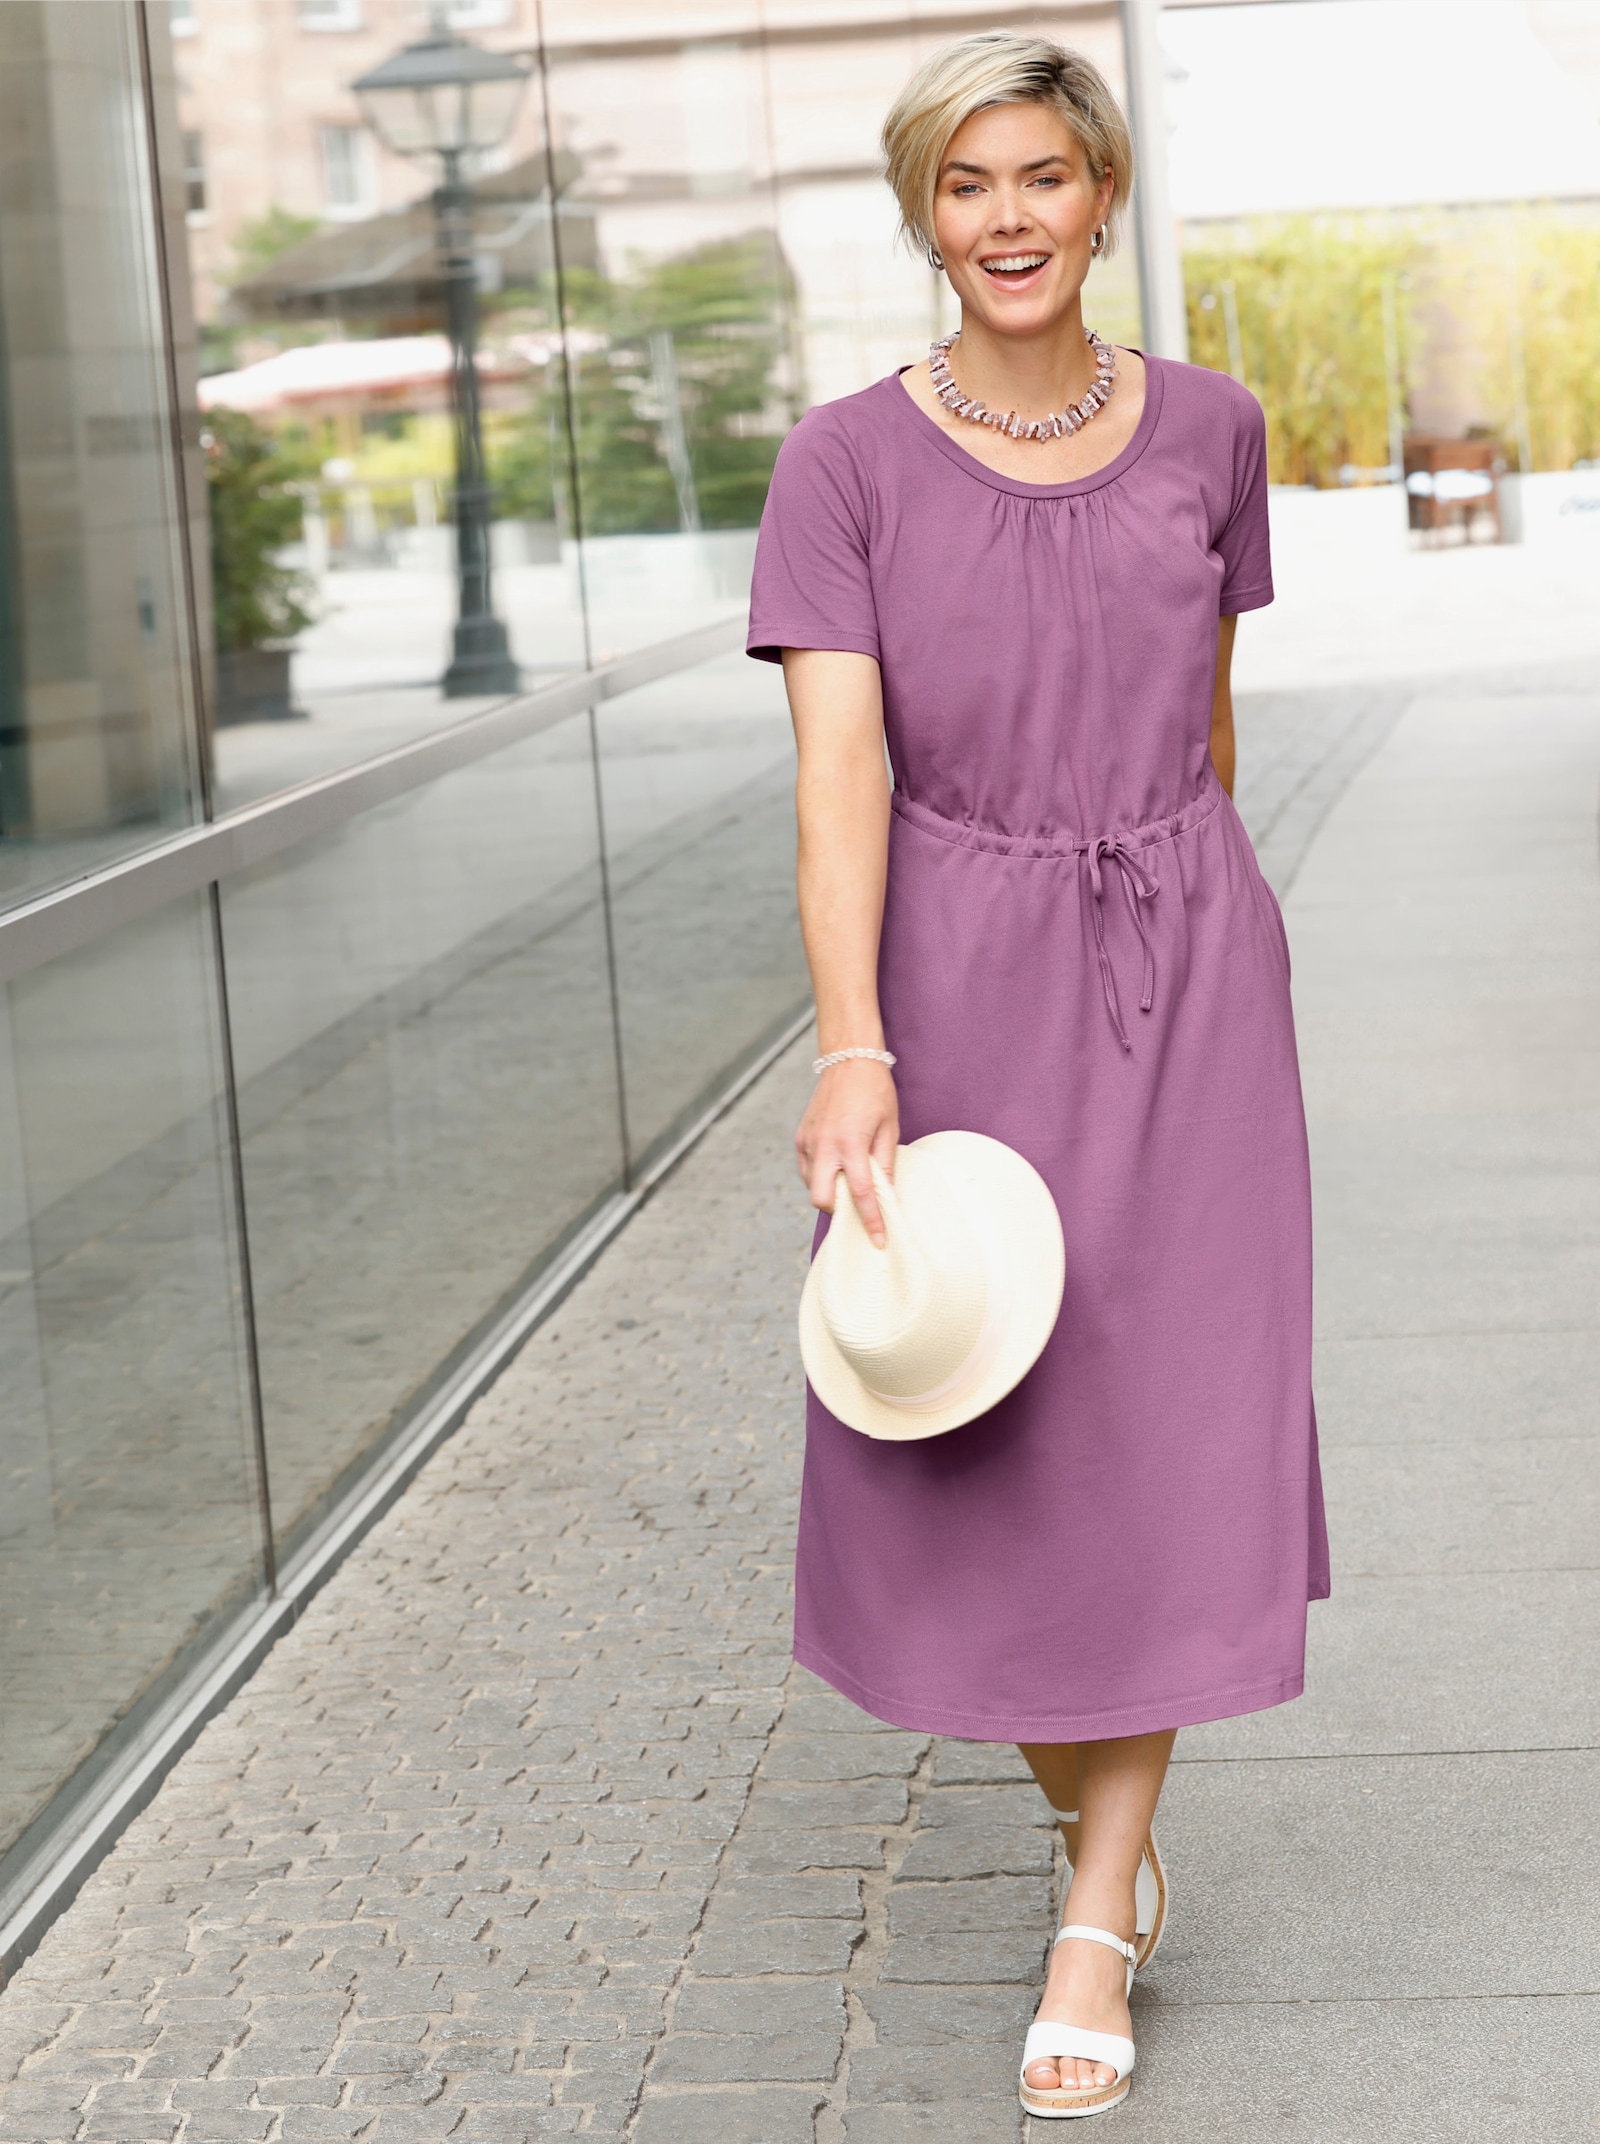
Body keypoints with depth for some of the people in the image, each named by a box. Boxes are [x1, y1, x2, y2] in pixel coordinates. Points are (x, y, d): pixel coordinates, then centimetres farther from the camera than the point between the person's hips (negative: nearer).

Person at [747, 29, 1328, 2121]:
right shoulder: (849, 461, -4)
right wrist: (853, 1052, -25)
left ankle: (1102, 1920, 9)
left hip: (1183, 969, 1)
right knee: (975, 1431, 5)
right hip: (954, 983, -1)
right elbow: (839, 767, -14)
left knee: (1167, 1425, -2)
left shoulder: (1205, 430, 3)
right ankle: (1087, 1792, 33)